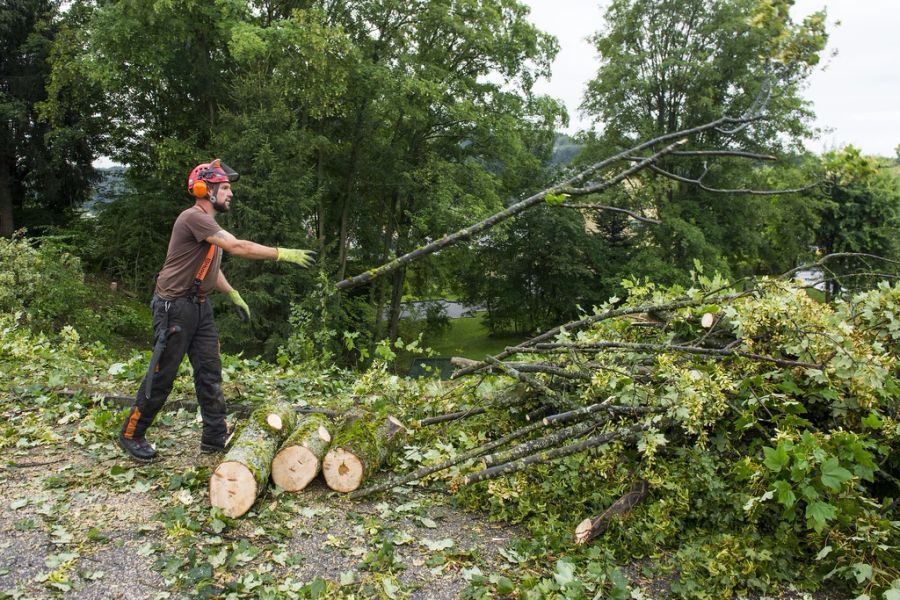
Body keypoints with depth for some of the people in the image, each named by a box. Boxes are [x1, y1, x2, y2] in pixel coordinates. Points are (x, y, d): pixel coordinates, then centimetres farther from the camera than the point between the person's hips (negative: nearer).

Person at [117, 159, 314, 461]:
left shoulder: (209, 222, 13)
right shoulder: (193, 217, -18)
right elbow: (237, 247, -28)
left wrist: (233, 295, 14)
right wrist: (283, 254, -25)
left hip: (199, 307, 9)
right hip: (174, 307, -9)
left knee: (210, 372, 7)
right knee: (162, 375, 1)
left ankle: (215, 438, 13)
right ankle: (131, 435, 19)